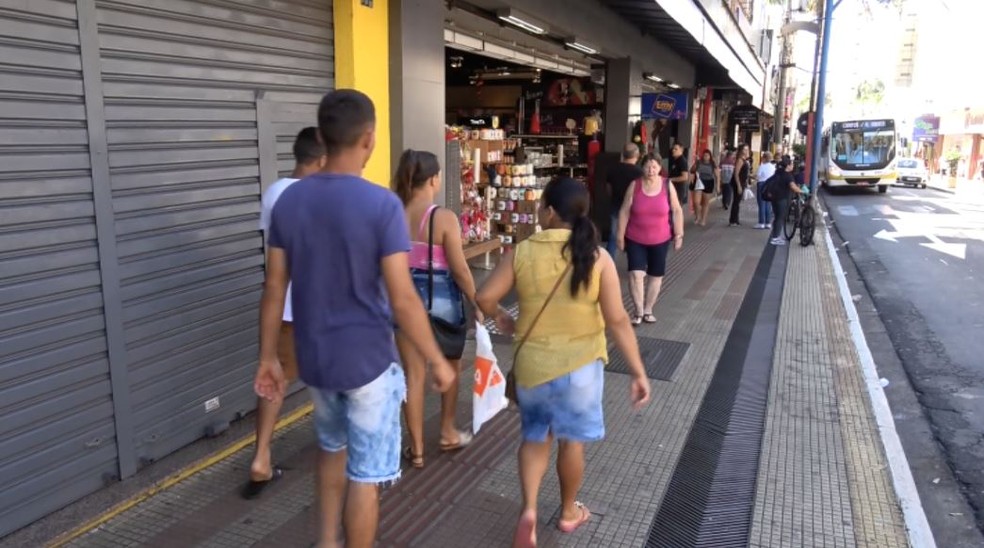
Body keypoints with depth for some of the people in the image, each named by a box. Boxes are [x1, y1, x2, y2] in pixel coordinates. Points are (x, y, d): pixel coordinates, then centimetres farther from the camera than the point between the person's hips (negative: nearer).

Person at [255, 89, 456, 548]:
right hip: (367, 360, -6)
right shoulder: (381, 204, -18)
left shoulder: (289, 200, -2)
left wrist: (268, 357, 12)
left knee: (332, 449, 28)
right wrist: (437, 361, -7)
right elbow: (402, 299, -19)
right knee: (365, 474, 10)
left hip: (314, 358, 6)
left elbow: (274, 289, 1)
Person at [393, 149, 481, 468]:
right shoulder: (444, 218, -17)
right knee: (450, 368, 21)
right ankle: (448, 433, 36)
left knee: (413, 375, 11)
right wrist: (477, 304, -2)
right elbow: (459, 269, -14)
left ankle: (416, 449, 20)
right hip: (440, 298, -3)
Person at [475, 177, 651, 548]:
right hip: (580, 364, 0)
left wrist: (501, 318, 10)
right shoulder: (597, 258, -12)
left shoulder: (521, 252, -11)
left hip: (532, 362, 1)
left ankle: (528, 510, 5)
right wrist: (638, 372, -8)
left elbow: (485, 298, -11)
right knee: (571, 440, 18)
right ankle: (569, 512, 36)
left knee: (535, 437, 20)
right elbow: (617, 321, -14)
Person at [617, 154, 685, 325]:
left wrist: (678, 235, -1)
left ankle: (648, 310, 26)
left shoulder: (668, 186, -5)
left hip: (660, 240, 2)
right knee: (635, 274, -11)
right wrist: (620, 236, -5)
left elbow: (677, 211, 1)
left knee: (656, 276, 11)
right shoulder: (634, 186, -7)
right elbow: (625, 212, -4)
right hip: (635, 240, -1)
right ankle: (638, 312, 2)